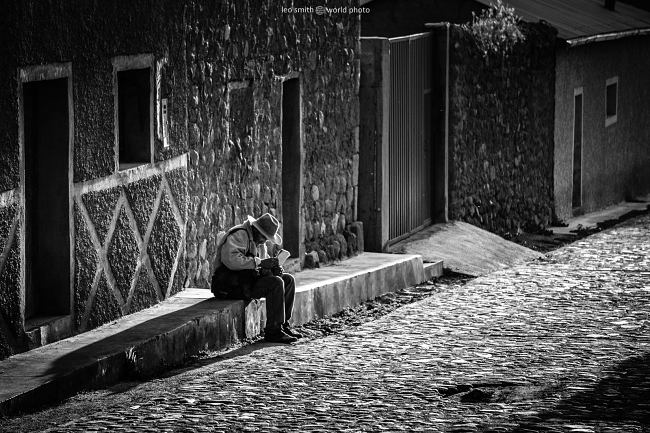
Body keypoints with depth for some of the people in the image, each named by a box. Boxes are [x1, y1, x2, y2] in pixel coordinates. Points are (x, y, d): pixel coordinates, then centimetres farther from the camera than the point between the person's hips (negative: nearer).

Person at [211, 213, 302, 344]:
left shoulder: (258, 241, 18)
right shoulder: (239, 236, -15)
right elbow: (232, 260, -30)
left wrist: (273, 268, -6)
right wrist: (260, 263, -28)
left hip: (248, 281, 10)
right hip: (232, 283, -10)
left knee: (289, 280, 5)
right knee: (276, 283, -25)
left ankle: (283, 324, 4)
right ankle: (273, 331, -23)